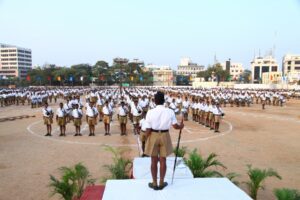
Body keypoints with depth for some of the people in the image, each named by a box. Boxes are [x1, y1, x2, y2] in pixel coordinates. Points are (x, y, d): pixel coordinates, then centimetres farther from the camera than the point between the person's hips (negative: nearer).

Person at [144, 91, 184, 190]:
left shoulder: (150, 112, -14)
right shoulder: (170, 111, -10)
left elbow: (148, 129, -12)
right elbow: (175, 126, -5)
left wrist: (147, 140, 3)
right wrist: (181, 126, 17)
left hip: (153, 136, -1)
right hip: (165, 136, 1)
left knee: (154, 160, 12)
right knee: (163, 160, 14)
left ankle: (154, 183, 25)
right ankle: (161, 183, 28)